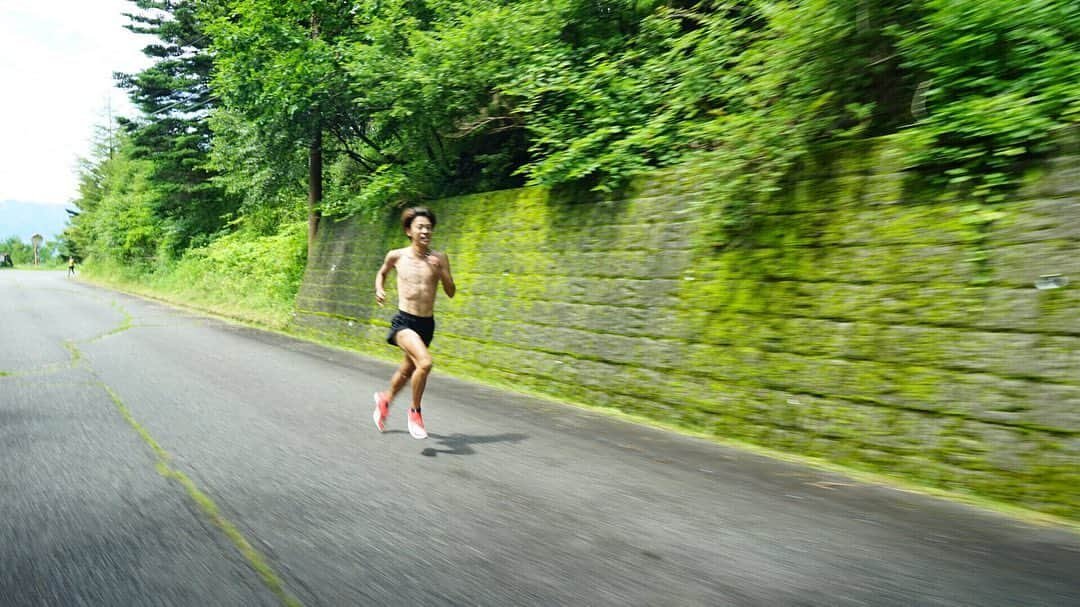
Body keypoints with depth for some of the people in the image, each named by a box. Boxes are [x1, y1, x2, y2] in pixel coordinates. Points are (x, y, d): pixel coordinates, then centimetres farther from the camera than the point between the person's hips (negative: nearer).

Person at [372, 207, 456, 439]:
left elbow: (451, 293, -2)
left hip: (427, 324, 4)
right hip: (404, 321, -4)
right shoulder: (396, 256, -2)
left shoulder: (439, 258, -1)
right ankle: (415, 411, -5)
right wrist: (379, 289, 1)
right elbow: (382, 272, 20)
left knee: (408, 370, 21)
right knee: (425, 362, -28)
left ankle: (385, 398, 52)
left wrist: (440, 271, -17)